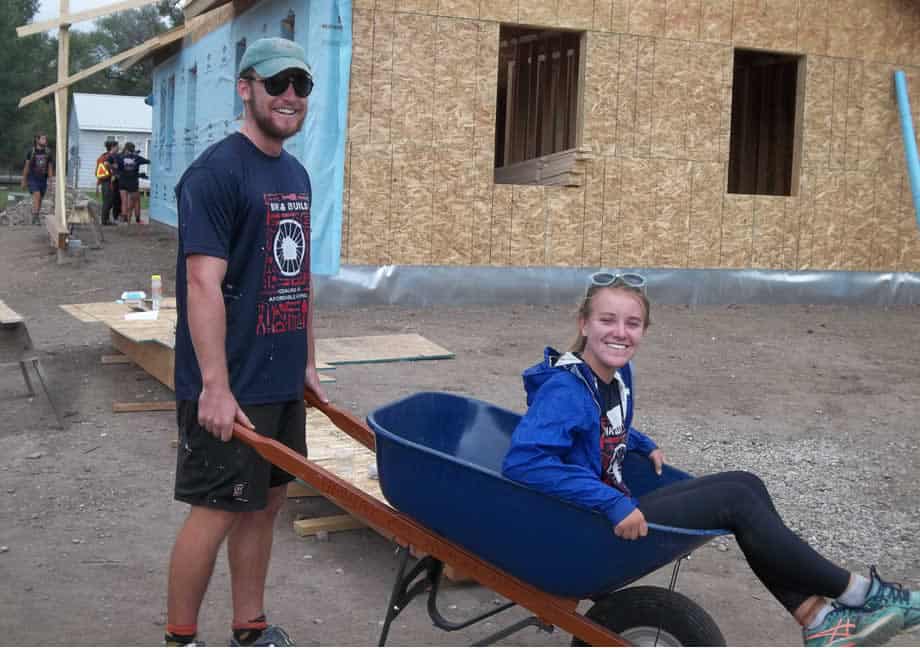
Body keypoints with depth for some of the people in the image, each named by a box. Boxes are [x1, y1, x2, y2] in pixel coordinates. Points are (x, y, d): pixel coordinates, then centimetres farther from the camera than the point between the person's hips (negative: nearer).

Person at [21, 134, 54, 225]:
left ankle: (35, 217, 22)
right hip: (32, 178, -3)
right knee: (37, 195, -21)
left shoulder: (48, 152, 2)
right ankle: (35, 217, -22)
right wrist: (24, 181, 4)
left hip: (43, 179, 3)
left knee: (40, 199, 9)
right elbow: (26, 166, 2)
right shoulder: (31, 152, -4)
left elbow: (50, 167, 6)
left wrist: (51, 180, 1)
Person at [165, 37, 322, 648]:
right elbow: (204, 285, -20)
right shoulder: (217, 171, -14)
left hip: (282, 381, 8)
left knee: (266, 502, 14)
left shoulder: (297, 174, 12)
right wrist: (215, 387, -23)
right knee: (217, 510, 0)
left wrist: (308, 363, 18)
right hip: (231, 388, -8)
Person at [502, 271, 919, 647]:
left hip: (619, 510, 10)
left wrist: (644, 446, 12)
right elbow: (522, 462, -38)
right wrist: (613, 505, -37)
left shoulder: (618, 374, 5)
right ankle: (857, 592, 5)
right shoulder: (565, 390, -24)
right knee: (735, 500, -11)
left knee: (746, 486, 3)